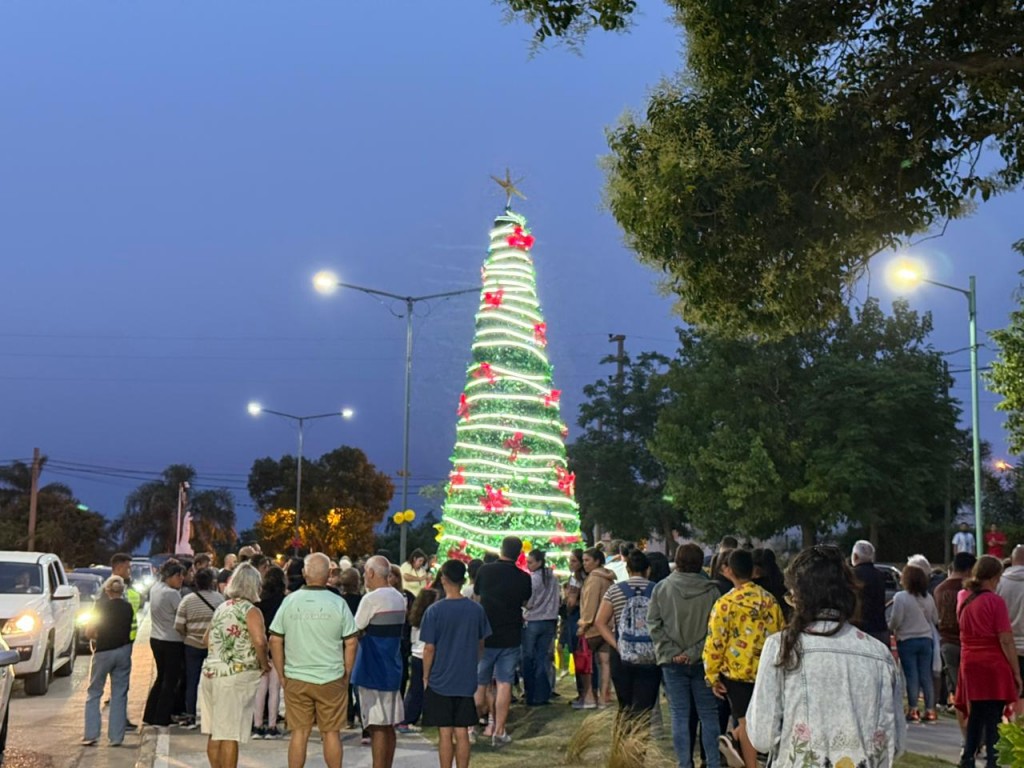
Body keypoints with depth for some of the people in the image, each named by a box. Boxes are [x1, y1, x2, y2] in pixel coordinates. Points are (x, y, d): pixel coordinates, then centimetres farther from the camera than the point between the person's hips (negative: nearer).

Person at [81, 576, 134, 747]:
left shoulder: (101, 606, -8)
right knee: (119, 695, 8)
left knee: (94, 693, 9)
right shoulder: (128, 607, 3)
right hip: (123, 650, 3)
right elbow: (128, 628, 6)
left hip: (103, 651, -3)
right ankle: (116, 737, 6)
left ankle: (91, 734, 3)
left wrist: (97, 637, 11)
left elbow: (89, 632, -8)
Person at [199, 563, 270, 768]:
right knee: (230, 734, -4)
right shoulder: (250, 610, -8)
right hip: (236, 675, -7)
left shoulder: (220, 608, 15)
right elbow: (259, 641, -22)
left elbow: (208, 640, 23)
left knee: (214, 732, 14)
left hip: (210, 672, 7)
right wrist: (264, 664, -8)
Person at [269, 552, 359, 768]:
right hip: (331, 679, -1)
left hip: (296, 679, 1)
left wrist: (282, 675, 9)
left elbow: (275, 640, 1)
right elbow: (351, 642, -4)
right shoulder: (338, 604, -6)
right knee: (331, 732, 7)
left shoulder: (289, 601, -2)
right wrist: (346, 675, 7)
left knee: (299, 732, 7)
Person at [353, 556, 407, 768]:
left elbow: (355, 633, -13)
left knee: (377, 726, -5)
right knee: (388, 726, 14)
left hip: (372, 671, -8)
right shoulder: (399, 598, 10)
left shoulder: (371, 599, -15)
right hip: (392, 669, 8)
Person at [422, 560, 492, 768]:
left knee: (445, 733, 4)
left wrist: (425, 677, 3)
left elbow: (429, 648, -10)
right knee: (462, 733, 8)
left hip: (440, 681, -3)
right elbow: (481, 644, 8)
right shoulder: (477, 610, -1)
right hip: (467, 681, 3)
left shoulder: (434, 611, -12)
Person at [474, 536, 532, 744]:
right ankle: (498, 731, 3)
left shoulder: (485, 570, -8)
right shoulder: (524, 578, -7)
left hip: (485, 635, 0)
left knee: (479, 684, 11)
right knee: (504, 683, 4)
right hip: (511, 637, 0)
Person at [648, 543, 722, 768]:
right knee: (708, 715, 10)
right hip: (703, 660, 0)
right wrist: (695, 652, -10)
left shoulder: (661, 588, -4)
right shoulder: (711, 590, -7)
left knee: (679, 715, 6)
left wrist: (672, 652, -7)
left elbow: (654, 623, -5)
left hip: (673, 663, 0)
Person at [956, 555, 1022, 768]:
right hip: (994, 668, -6)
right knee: (993, 719, 1)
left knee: (975, 717, 18)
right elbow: (1006, 641, -15)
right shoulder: (995, 602, -14)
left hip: (970, 667, 6)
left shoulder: (963, 597, 4)